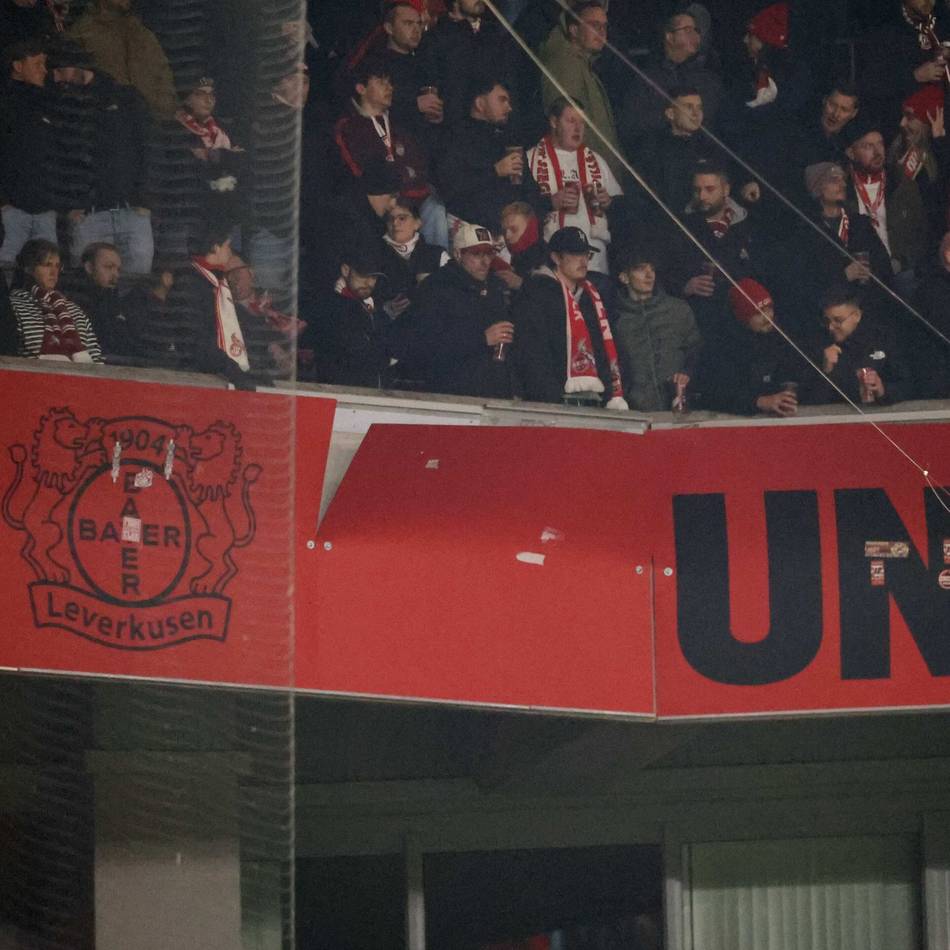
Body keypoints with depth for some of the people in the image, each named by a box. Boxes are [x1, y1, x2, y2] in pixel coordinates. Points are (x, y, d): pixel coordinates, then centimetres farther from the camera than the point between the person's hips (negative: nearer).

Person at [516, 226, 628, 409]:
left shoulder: (590, 294, 22)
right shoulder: (537, 291, -1)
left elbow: (607, 349, 20)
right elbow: (531, 351, -11)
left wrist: (616, 397, 8)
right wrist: (549, 399, -20)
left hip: (595, 402, 7)